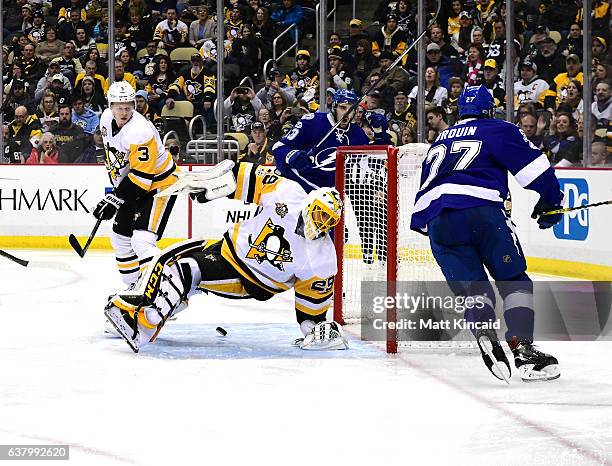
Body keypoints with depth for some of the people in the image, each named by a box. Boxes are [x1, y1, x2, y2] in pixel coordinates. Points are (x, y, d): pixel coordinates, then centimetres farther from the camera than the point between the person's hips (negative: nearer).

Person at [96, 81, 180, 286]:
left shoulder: (141, 132, -31)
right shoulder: (107, 118, -5)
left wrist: (115, 200, -28)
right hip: (132, 183, 9)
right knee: (120, 237, 15)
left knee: (141, 241, -23)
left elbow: (141, 177, -30)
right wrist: (115, 180, 14)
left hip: (159, 184, -9)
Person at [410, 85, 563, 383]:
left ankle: (483, 334, -19)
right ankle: (523, 350, -8)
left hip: (438, 220, 4)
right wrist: (551, 200, 16)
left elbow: (424, 190, 37)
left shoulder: (440, 141, 32)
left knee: (472, 287, 10)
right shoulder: (498, 131, 15)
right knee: (514, 280, 7)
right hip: (481, 211, -4)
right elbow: (534, 167, 7)